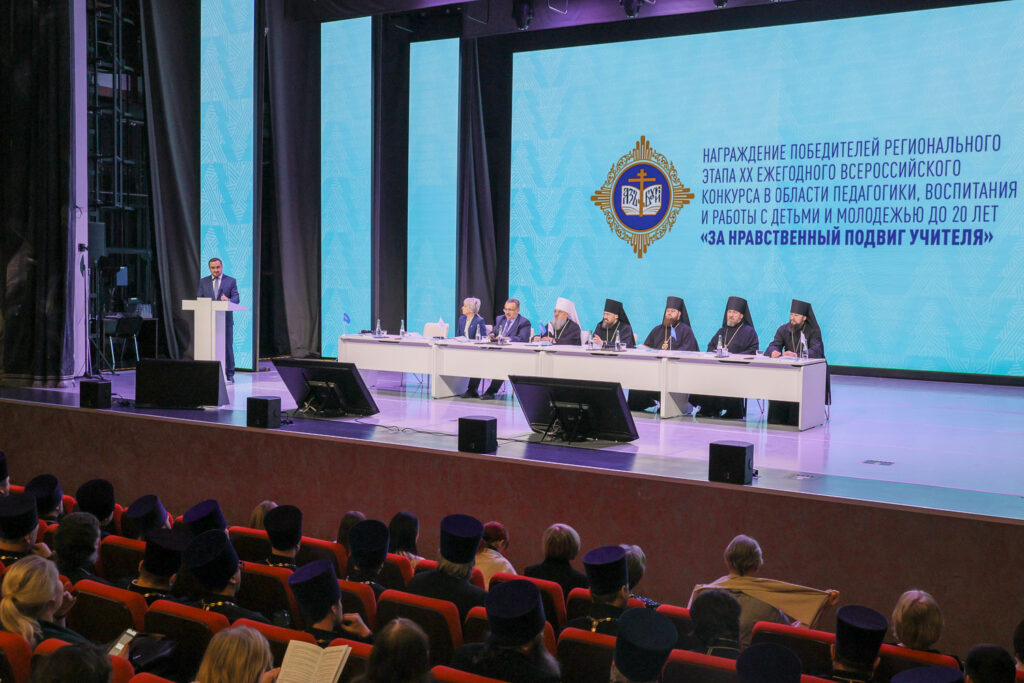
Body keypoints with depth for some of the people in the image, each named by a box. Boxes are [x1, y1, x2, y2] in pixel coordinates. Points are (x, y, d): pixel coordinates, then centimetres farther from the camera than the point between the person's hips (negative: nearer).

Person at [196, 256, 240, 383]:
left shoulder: (231, 281, 5)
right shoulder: (203, 282, 11)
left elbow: (236, 298, -3)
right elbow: (198, 299, 6)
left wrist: (228, 300, -26)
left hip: (225, 320, -2)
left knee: (227, 346, 0)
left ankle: (229, 374, 6)